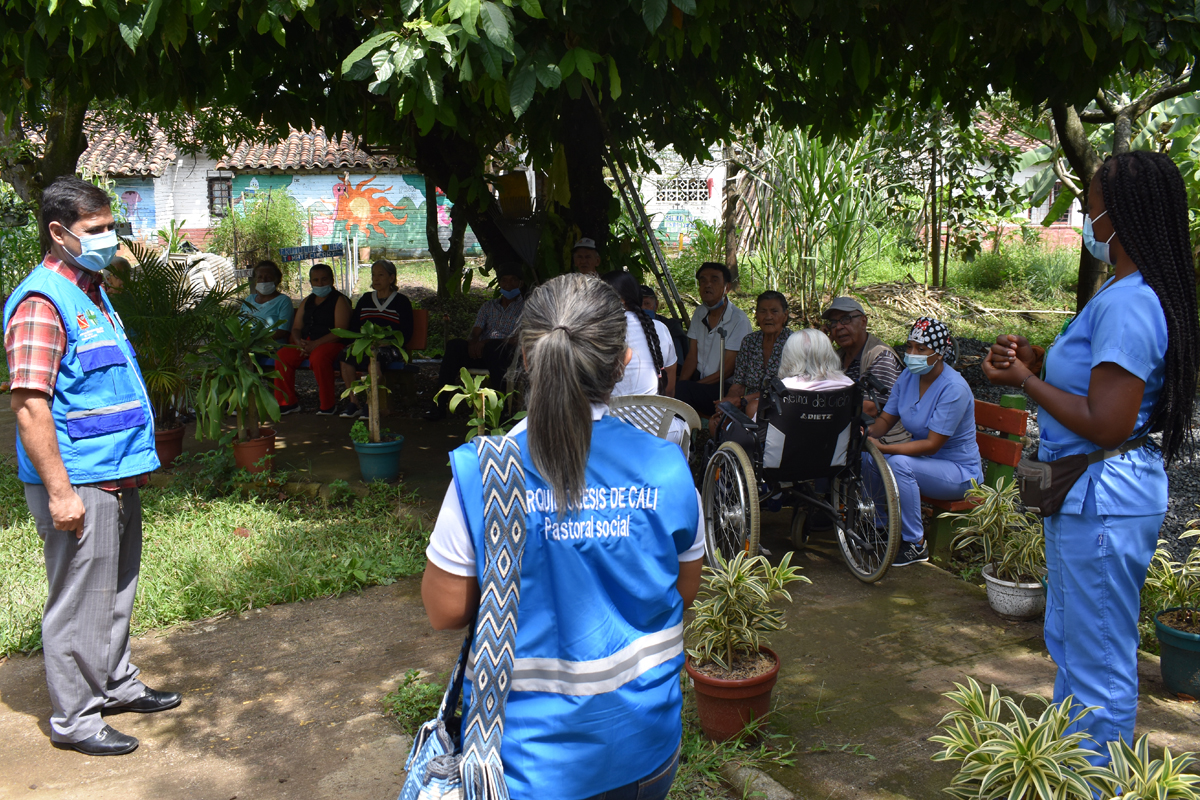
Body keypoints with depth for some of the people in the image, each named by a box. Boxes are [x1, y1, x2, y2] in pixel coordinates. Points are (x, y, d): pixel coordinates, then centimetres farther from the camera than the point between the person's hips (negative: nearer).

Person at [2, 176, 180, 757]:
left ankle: (116, 683, 35)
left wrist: (137, 459, 21)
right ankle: (73, 719, 15)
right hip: (78, 481, -9)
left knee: (116, 588, 20)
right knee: (79, 600, 2)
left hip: (116, 475, 9)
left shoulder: (92, 294, 15)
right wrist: (59, 491, -23)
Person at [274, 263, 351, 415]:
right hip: (305, 342, 6)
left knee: (318, 357, -38)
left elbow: (340, 331, -12)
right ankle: (287, 401, -7)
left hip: (331, 343, -6)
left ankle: (328, 404, -22)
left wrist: (315, 344, -21)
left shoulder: (339, 300, -1)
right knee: (282, 355, -19)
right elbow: (296, 328, 18)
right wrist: (299, 342, -7)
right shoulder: (306, 302, 21)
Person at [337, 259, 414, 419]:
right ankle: (353, 402, -25)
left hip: (389, 347, -4)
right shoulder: (365, 300, 23)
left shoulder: (401, 301, 8)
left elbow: (406, 334, 0)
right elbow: (353, 326, 16)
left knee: (374, 356, -38)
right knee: (345, 355, -28)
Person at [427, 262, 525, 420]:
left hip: (507, 355, -4)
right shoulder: (488, 306, 25)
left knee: (491, 348, -38)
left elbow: (517, 339, -5)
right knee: (454, 345, -25)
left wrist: (485, 343, -15)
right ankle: (441, 403, -30)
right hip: (481, 353, 4)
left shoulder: (525, 307, 9)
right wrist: (473, 342, -13)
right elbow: (475, 332, 13)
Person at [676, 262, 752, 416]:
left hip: (723, 388, -6)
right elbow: (692, 357, 7)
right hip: (698, 382, 6)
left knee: (682, 389, -32)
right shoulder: (699, 314, 10)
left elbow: (728, 369, -13)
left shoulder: (738, 320, -12)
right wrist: (680, 383, -13)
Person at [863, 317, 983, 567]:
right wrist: (868, 433, -21)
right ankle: (880, 527, 6)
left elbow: (932, 445, -27)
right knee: (867, 457, -15)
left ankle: (916, 545, -18)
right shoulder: (908, 377, -2)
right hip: (923, 458, 7)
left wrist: (884, 448, -35)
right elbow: (886, 419, 2)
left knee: (899, 464, -33)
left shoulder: (954, 389, -24)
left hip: (959, 471, -7)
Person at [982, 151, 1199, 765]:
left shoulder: (1126, 303, -23)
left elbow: (1106, 424, -27)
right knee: (1071, 644, 25)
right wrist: (1035, 364, 4)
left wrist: (1024, 381, -16)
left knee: (1099, 665, 3)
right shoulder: (1140, 294, 11)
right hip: (1088, 498, 11)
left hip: (1103, 503, -11)